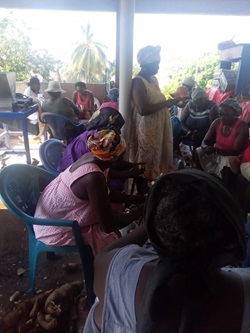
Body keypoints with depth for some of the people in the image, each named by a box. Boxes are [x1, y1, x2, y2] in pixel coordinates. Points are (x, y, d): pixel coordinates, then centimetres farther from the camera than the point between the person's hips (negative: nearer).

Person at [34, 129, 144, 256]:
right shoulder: (94, 177, -32)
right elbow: (108, 225, -27)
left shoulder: (90, 158, -7)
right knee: (113, 237, -7)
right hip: (54, 229, -8)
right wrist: (141, 210, -18)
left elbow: (107, 195, 7)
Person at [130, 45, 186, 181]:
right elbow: (143, 109, -28)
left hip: (158, 128, 9)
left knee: (157, 159, 17)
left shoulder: (153, 79, 12)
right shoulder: (138, 82, -17)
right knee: (146, 165, 3)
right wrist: (166, 103, -22)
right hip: (146, 130, -9)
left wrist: (171, 101, 9)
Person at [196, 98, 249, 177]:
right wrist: (207, 148, -29)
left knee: (227, 162, -36)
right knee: (198, 152, -11)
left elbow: (236, 151, -26)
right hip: (217, 153, 6)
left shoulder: (242, 126, -19)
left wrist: (215, 150, -37)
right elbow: (205, 142, -3)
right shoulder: (217, 122, -4)